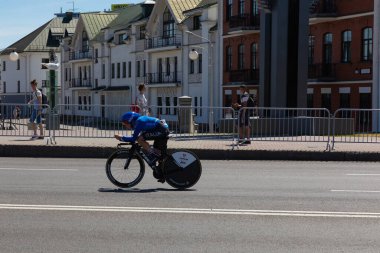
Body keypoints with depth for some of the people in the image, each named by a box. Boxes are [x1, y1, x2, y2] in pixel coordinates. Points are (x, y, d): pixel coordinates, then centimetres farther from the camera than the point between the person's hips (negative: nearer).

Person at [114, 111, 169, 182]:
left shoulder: (139, 122, -14)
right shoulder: (140, 119, 15)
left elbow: (133, 139, -17)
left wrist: (121, 138, -9)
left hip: (160, 131, -10)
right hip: (164, 131, 10)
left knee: (140, 139, -17)